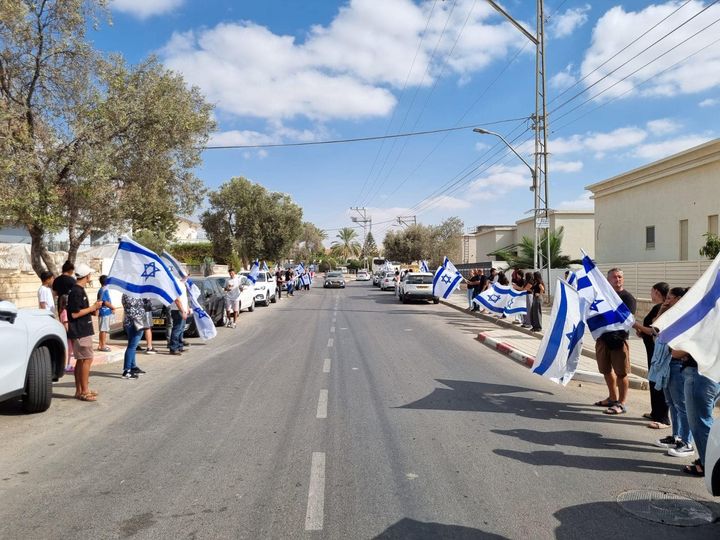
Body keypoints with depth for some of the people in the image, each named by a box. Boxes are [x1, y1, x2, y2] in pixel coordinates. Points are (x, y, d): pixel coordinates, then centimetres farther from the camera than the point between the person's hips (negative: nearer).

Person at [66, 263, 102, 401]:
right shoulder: (77, 291, -17)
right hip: (80, 332, -11)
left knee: (81, 360, 13)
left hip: (81, 331, 11)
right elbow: (75, 313, -21)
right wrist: (92, 308, -14)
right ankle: (84, 392, -4)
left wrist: (93, 309, 12)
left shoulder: (78, 290, 15)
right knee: (87, 359, -8)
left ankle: (79, 390, 19)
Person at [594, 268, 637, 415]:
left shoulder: (628, 298, -6)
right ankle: (612, 398, 31)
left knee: (621, 373, -1)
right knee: (607, 370, 16)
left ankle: (621, 404, 7)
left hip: (619, 338, -6)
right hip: (603, 337, 6)